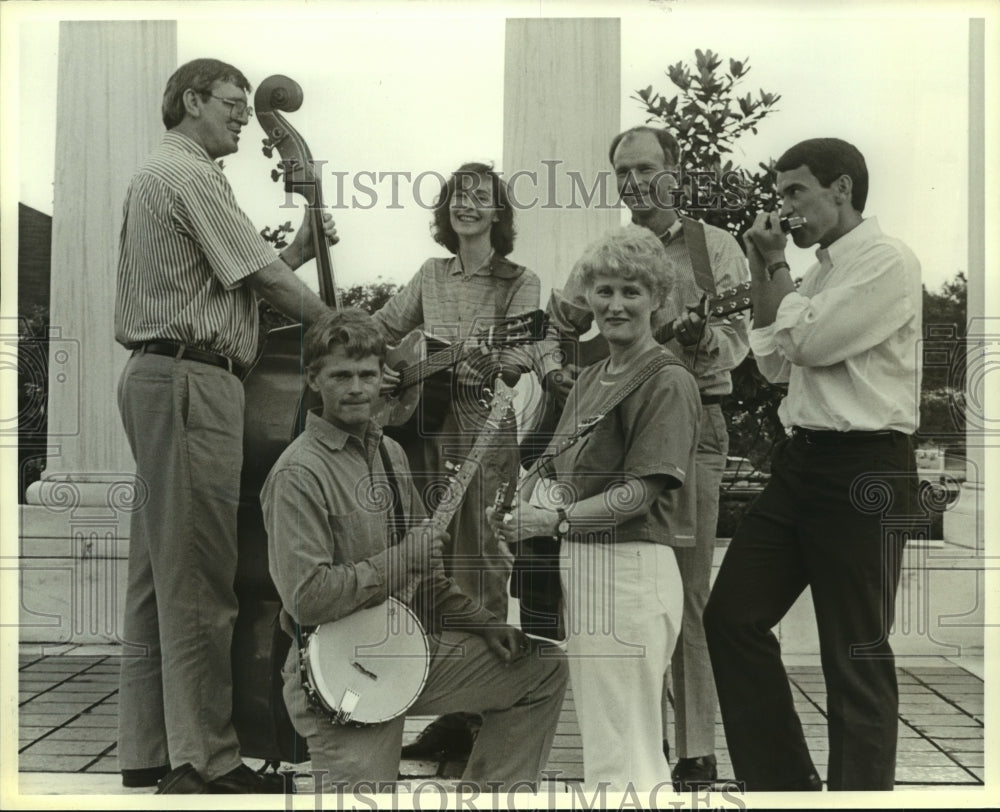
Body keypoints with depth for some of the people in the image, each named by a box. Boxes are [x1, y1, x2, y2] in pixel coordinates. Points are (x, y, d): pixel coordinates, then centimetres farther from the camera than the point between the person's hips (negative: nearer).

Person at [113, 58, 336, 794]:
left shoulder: (158, 174, 25)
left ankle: (147, 750, 17)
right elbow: (263, 280, -12)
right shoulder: (190, 174, -8)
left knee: (158, 568, 10)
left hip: (155, 375, 11)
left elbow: (232, 277, 16)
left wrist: (298, 251, 8)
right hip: (192, 379, -11)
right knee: (199, 575, -8)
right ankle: (204, 759, -3)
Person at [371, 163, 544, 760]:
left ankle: (477, 718, 2)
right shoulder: (431, 276, 15)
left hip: (486, 433, -5)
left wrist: (490, 364, -33)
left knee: (480, 569, -5)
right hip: (426, 429, 5)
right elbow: (381, 330, 21)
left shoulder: (520, 283, 1)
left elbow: (523, 355, -12)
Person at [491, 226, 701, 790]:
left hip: (632, 568, -9)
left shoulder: (668, 381, -9)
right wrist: (538, 496, -8)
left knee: (621, 762, -4)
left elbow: (640, 491, -17)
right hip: (579, 566, 9)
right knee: (600, 737, 18)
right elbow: (552, 466, 14)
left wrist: (557, 520, -23)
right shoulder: (589, 379, 17)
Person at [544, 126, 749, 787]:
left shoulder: (713, 246, 5)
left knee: (686, 596, -7)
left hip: (691, 427, -4)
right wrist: (553, 369, 1)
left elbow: (737, 340, -3)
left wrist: (702, 339, -25)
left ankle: (697, 752, 1)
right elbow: (556, 328, 21)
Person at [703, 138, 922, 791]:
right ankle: (781, 776, 23)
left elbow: (808, 342, -17)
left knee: (856, 653, 1)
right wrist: (762, 271, 9)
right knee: (733, 615, 10)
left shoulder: (888, 261, -10)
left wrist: (776, 266, -2)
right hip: (802, 459, 9)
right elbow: (775, 364, 17)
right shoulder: (822, 269, 16)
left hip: (865, 468, -9)